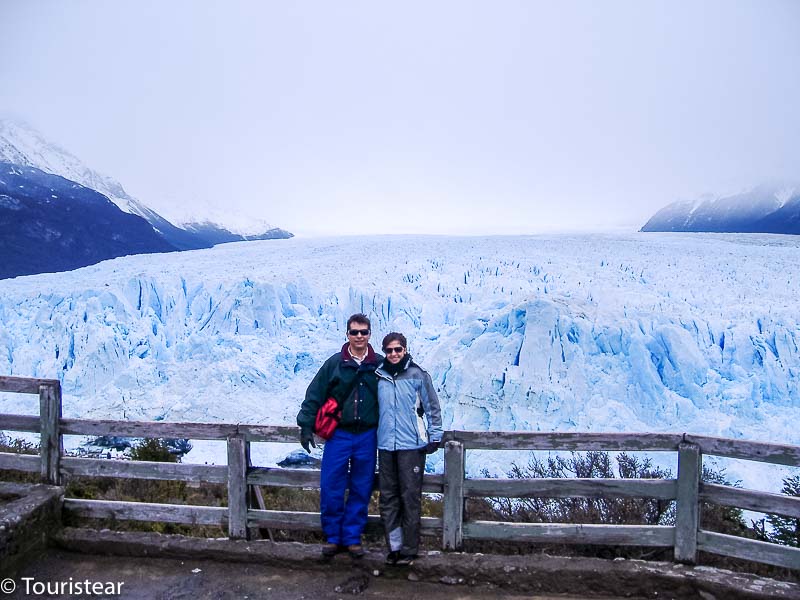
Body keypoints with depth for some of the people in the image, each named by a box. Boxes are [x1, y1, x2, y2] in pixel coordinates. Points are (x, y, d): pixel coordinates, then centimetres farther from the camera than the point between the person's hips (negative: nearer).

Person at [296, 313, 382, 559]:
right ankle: (333, 537, 21)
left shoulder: (380, 365, 0)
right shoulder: (335, 363, -2)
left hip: (367, 437, 1)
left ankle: (352, 537, 25)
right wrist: (306, 426, -5)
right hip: (338, 435, 0)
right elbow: (314, 395, 0)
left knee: (361, 490, 9)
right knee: (330, 488, 2)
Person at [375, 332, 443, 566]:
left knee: (410, 498, 1)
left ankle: (409, 549, 13)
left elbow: (432, 407, 1)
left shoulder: (418, 375, -4)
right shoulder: (379, 376, 7)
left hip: (411, 444, -4)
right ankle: (394, 546, 21)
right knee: (388, 498, 9)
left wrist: (434, 436, -2)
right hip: (386, 445, 4)